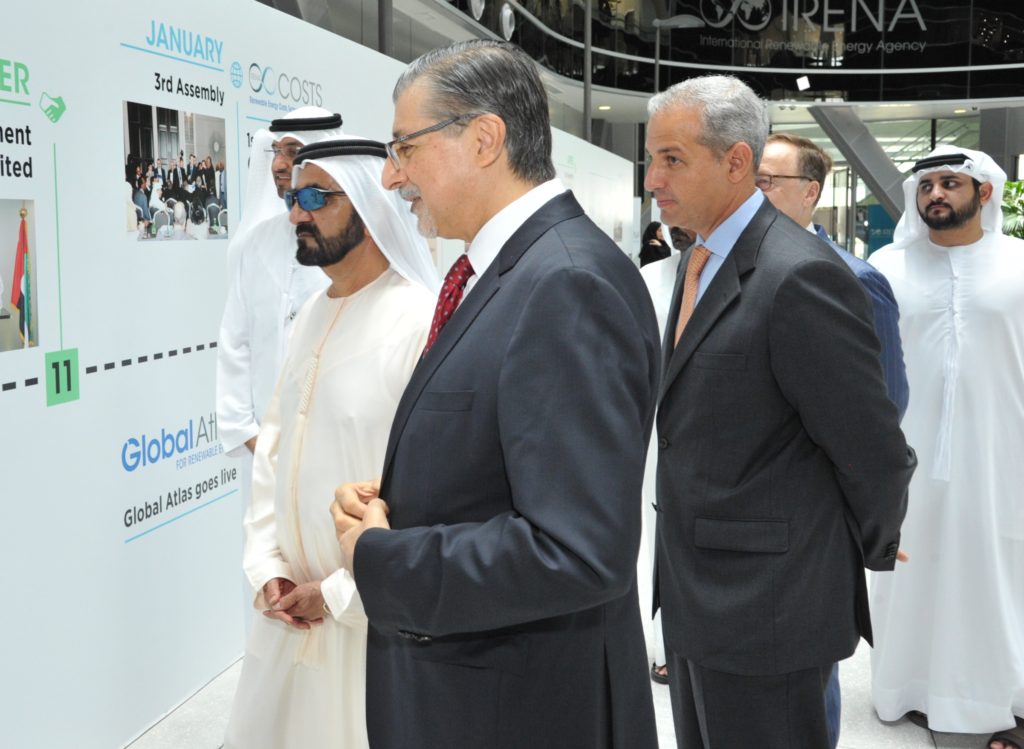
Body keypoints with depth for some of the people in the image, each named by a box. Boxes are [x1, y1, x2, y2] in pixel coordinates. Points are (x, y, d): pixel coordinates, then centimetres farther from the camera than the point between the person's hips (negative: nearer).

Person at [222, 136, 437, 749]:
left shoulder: (423, 323, -18)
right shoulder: (315, 313, 8)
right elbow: (276, 442, 12)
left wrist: (343, 594, -15)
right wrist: (266, 566, 3)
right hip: (293, 609, 7)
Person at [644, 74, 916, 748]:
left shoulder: (802, 276, -22)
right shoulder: (699, 261, 9)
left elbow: (875, 450, -16)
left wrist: (876, 548, 0)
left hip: (765, 604, -9)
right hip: (692, 591, 9)